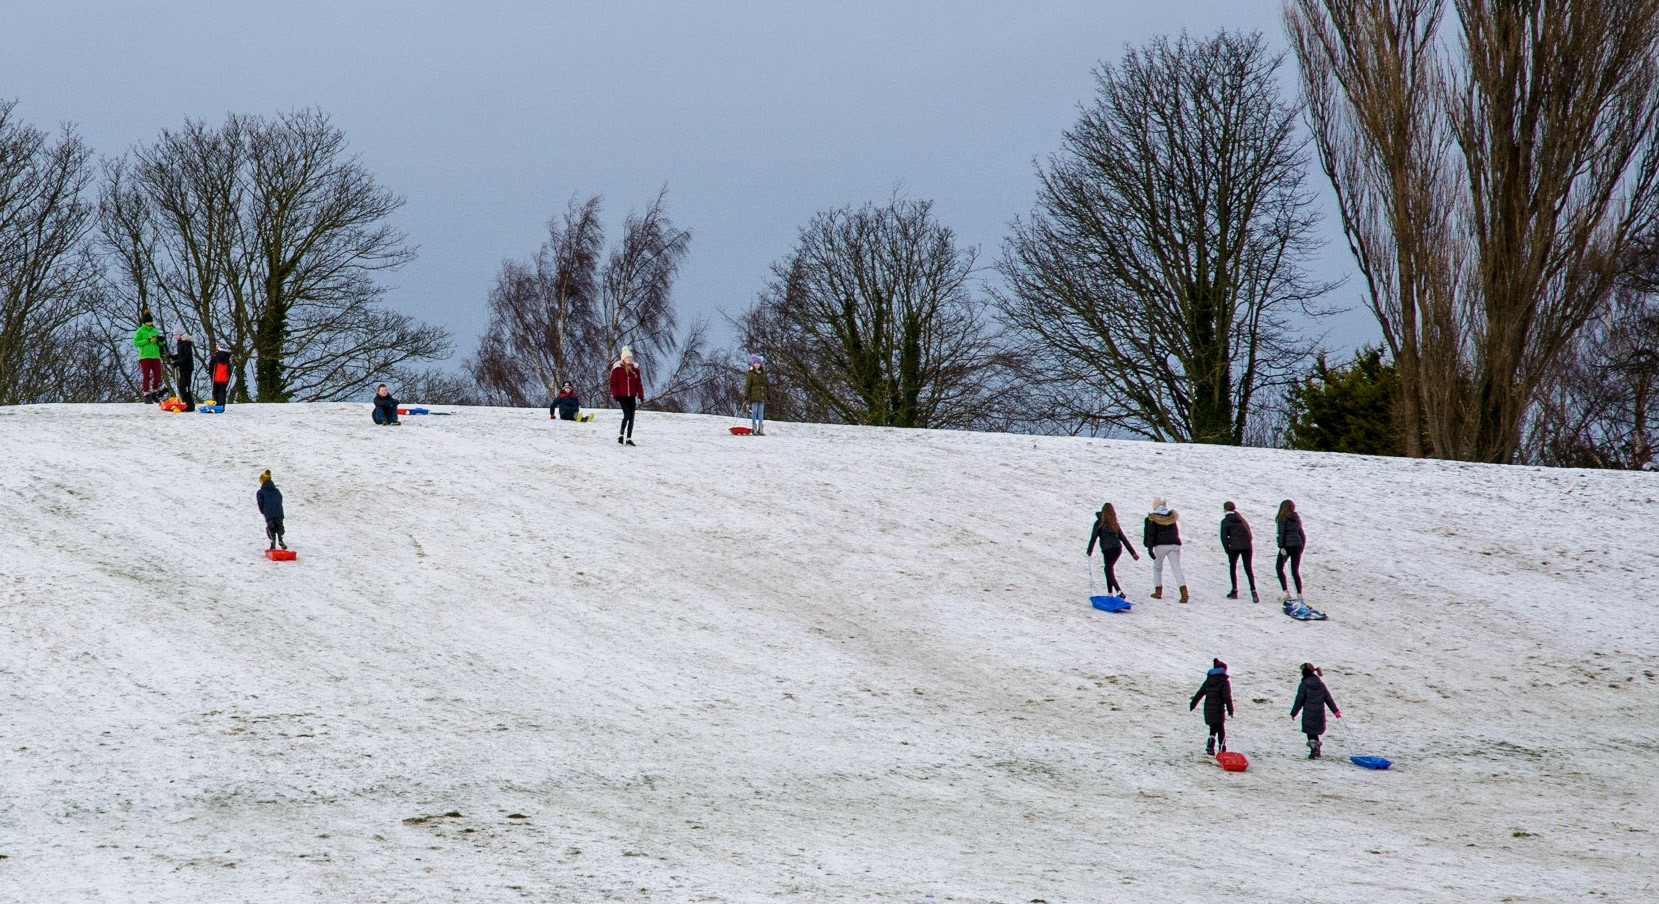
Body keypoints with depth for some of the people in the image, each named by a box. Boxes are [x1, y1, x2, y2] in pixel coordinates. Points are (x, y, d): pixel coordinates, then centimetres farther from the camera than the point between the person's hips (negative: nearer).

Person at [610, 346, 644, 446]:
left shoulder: (635, 368, 9)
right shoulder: (617, 368, -2)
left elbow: (638, 383, 12)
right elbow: (613, 383, -2)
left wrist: (641, 396, 6)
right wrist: (615, 395, -9)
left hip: (632, 396, 4)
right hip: (622, 396, -4)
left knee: (631, 417, 3)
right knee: (627, 415, -17)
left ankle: (629, 438, 10)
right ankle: (621, 434, -2)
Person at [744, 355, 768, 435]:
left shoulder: (763, 373, 12)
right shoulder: (751, 373, -1)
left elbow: (766, 385, 18)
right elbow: (748, 385, -4)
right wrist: (746, 396, -9)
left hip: (762, 396, 4)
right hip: (754, 395, -4)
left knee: (761, 412, 5)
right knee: (754, 411, -4)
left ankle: (760, 429, 7)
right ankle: (754, 428, 0)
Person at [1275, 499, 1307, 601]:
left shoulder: (1282, 518, -5)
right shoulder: (1297, 518, 12)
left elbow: (1281, 533, -11)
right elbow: (1300, 532, 13)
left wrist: (1281, 547, -12)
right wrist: (1302, 545, 16)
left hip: (1287, 545, -5)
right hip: (1298, 545, 5)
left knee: (1279, 567, 8)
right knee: (1295, 570, 8)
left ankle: (1285, 591, -8)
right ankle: (1299, 594, -1)